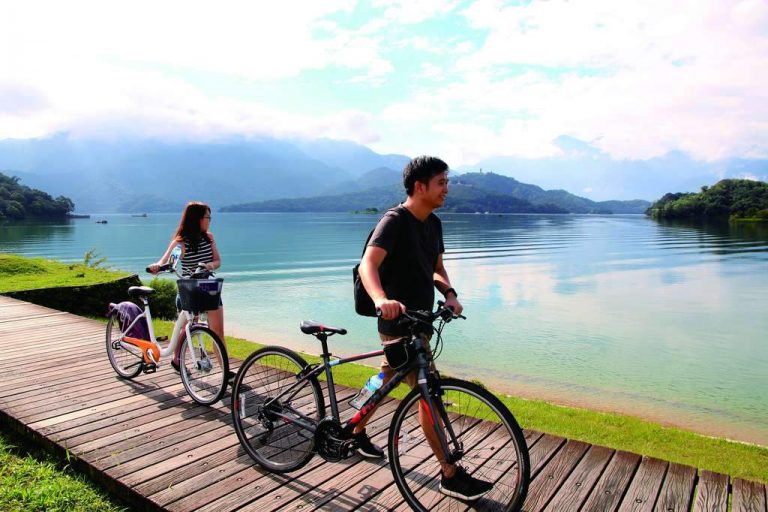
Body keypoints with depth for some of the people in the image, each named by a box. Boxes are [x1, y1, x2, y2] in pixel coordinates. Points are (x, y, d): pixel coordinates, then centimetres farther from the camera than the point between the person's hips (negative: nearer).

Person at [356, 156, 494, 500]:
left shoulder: (433, 223, 8)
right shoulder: (395, 220, -18)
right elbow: (368, 264, -31)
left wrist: (449, 293, -3)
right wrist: (381, 299, -50)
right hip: (399, 324, -9)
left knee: (386, 381, 22)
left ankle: (357, 432, 44)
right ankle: (451, 476, 7)